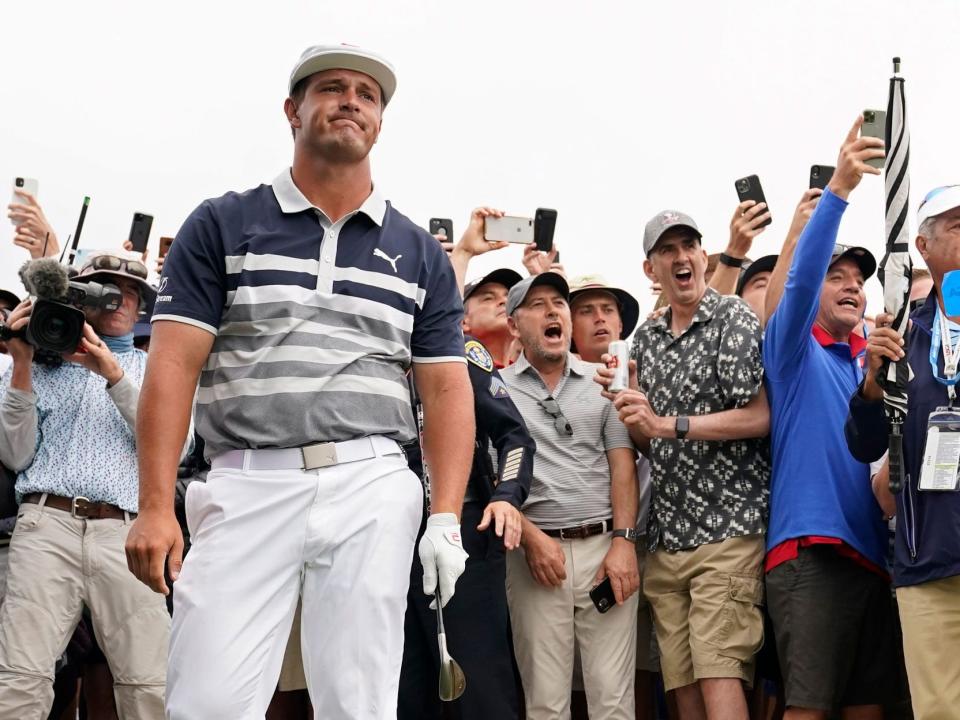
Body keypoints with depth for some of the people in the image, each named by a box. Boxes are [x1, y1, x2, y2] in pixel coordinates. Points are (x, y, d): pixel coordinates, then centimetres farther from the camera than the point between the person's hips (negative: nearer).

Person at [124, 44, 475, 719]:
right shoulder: (221, 226, 9)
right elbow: (174, 367, 1)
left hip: (372, 488, 2)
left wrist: (446, 517, -1)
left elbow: (447, 391, 11)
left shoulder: (420, 253, 14)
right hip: (246, 485, -1)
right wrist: (157, 506, -9)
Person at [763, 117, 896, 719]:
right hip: (811, 547, -6)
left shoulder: (875, 359, 21)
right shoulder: (795, 349, 4)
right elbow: (801, 276, -13)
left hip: (873, 547, 6)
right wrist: (838, 188, -24)